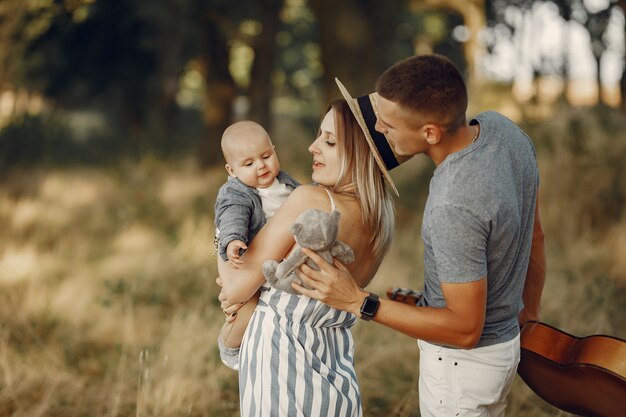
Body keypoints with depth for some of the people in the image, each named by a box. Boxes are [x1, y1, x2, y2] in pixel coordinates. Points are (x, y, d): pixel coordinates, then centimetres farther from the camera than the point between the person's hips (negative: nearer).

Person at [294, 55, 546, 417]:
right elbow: (535, 237, 4)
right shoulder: (501, 126, -10)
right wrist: (530, 312, 20)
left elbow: (465, 329, -27)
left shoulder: (454, 207, -36)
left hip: (463, 360, -8)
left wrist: (360, 303, -27)